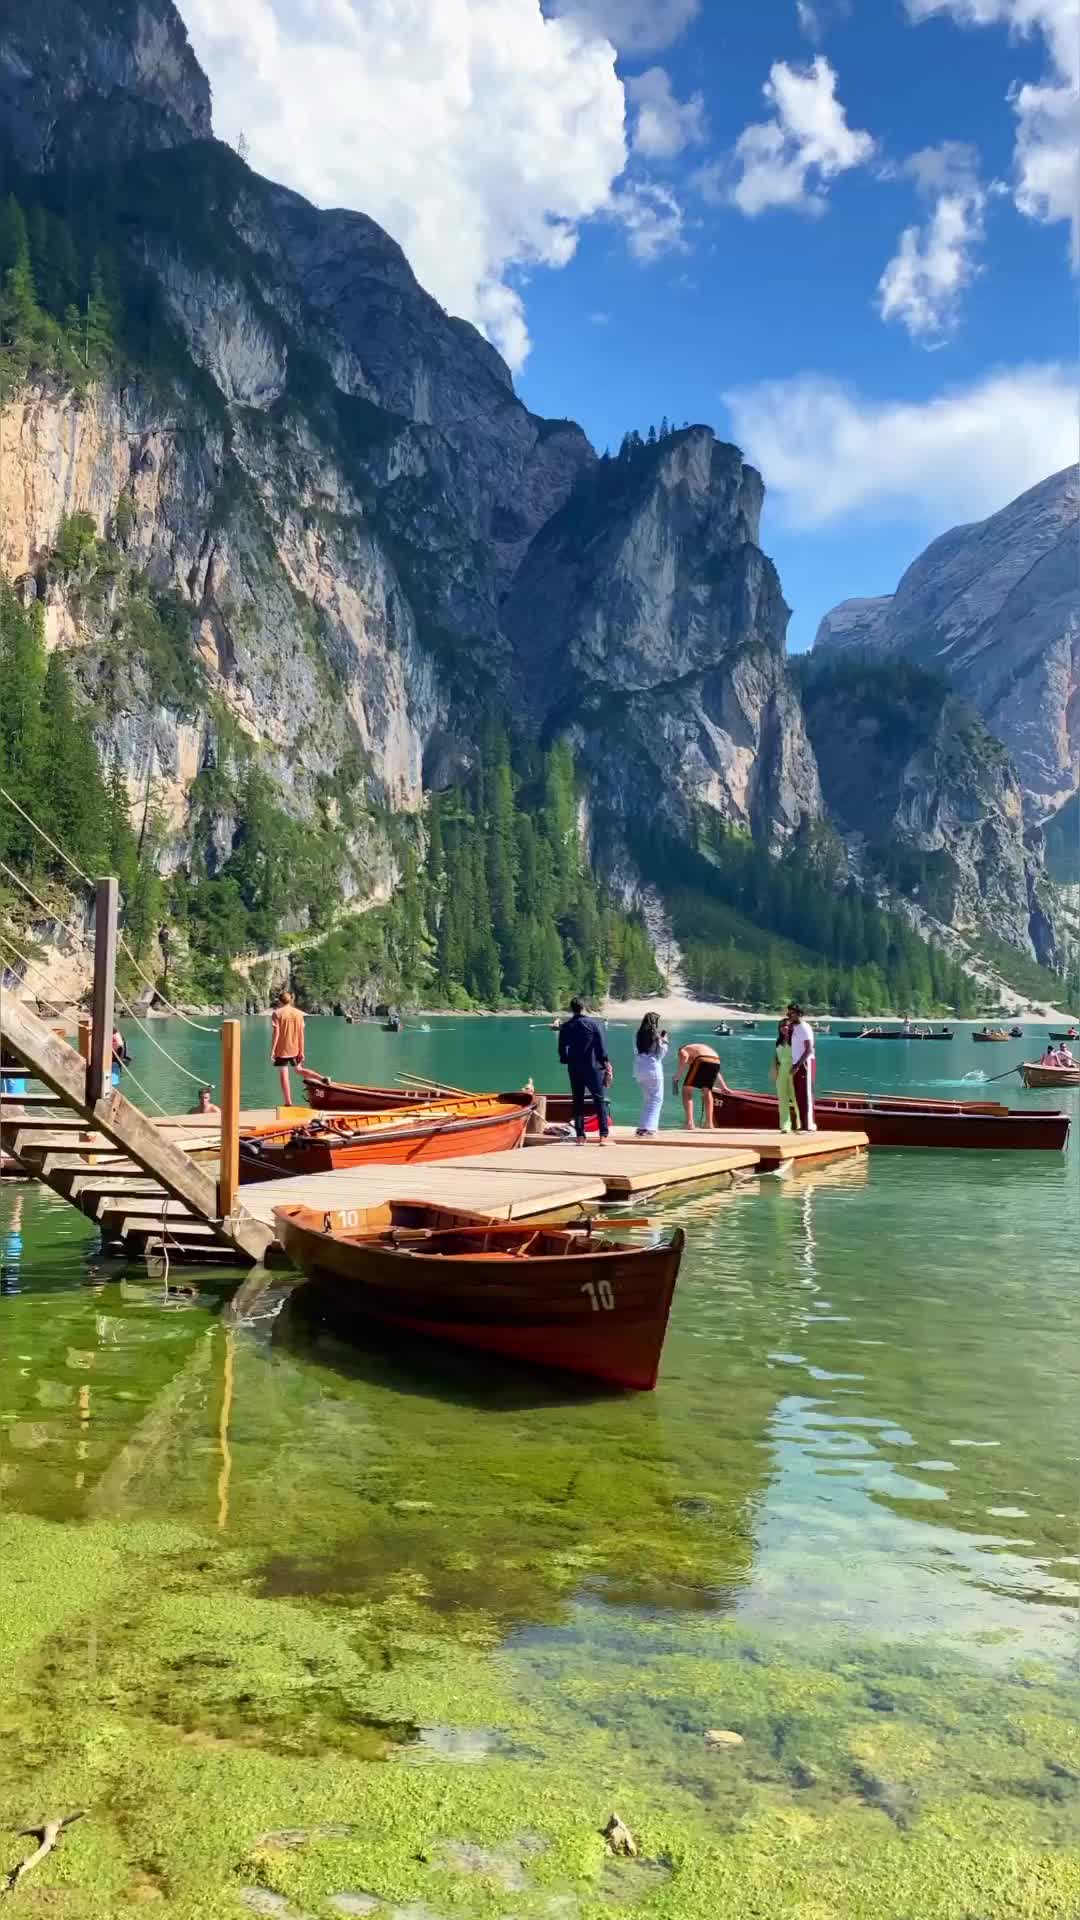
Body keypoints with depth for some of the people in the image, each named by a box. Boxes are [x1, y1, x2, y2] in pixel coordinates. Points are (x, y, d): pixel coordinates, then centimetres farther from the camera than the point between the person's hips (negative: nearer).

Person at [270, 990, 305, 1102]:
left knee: (283, 1075, 1)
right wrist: (301, 1051, 7)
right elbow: (301, 1034, 2)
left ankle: (288, 1102, -1)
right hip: (295, 1049, 4)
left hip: (281, 1050, -4)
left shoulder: (277, 1013, -8)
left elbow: (276, 1033, -12)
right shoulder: (298, 1013, 2)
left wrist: (272, 1050, -9)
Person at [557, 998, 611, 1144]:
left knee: (578, 1102, 9)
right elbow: (602, 1048, -6)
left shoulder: (566, 1027, 1)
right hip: (593, 1067, -2)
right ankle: (604, 1135, -6)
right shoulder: (594, 1024, -6)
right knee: (599, 1100, 1)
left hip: (574, 1069, 2)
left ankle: (580, 1136, 6)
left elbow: (562, 1050, 5)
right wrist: (606, 1065, 3)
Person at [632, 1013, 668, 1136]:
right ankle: (648, 1128, -5)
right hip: (653, 1068, -6)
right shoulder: (657, 1034, -8)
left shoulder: (639, 1034, 6)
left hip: (639, 1069, 6)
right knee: (656, 1099, 3)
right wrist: (664, 1042, 9)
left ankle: (642, 1128, 17)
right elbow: (661, 1054, -6)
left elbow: (636, 1051, 10)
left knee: (647, 1099, 17)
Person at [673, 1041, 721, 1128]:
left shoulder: (682, 1050, 24)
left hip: (702, 1061, -6)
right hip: (716, 1062, 6)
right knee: (707, 1090, 26)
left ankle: (690, 1122, -4)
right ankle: (709, 1122, 26)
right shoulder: (701, 1048, 41)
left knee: (687, 1090, 8)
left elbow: (684, 1056, -4)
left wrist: (676, 1077, 2)